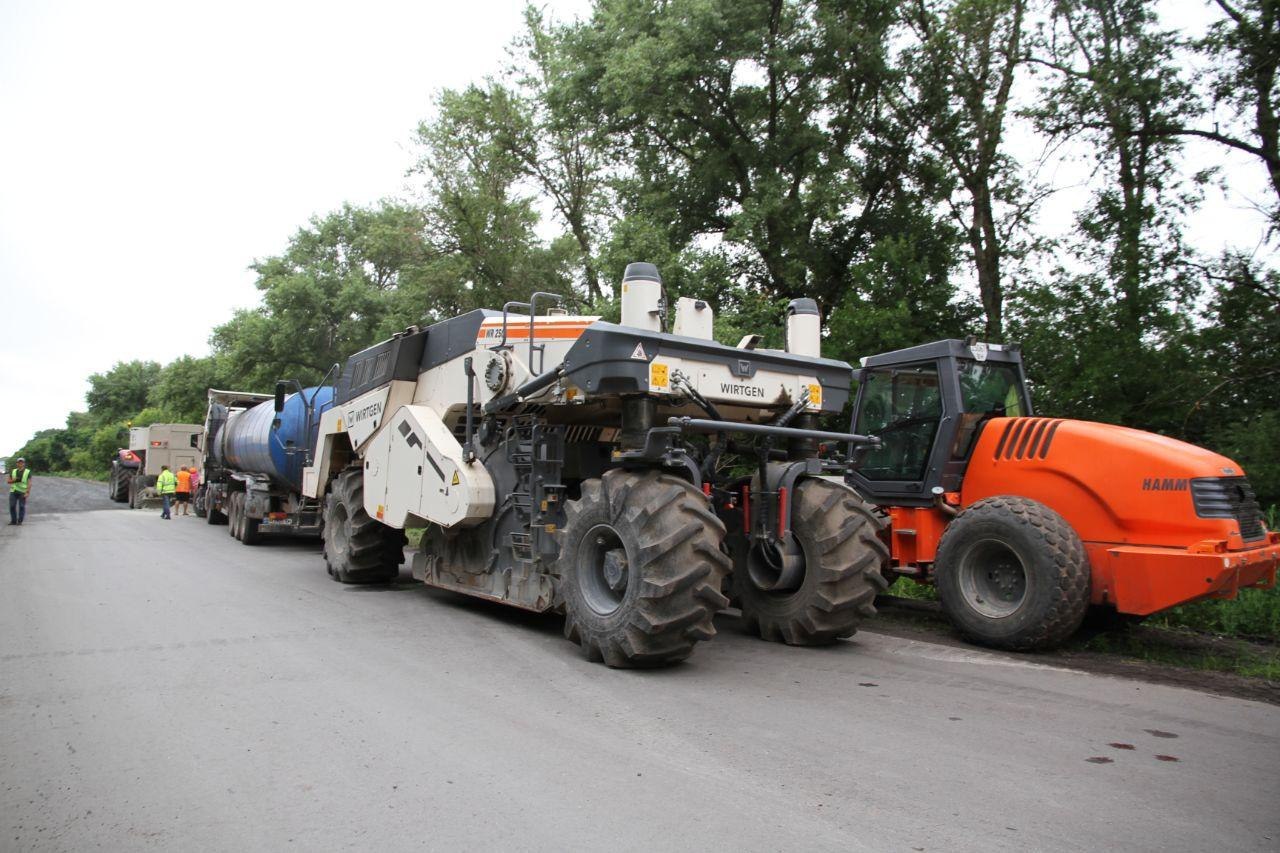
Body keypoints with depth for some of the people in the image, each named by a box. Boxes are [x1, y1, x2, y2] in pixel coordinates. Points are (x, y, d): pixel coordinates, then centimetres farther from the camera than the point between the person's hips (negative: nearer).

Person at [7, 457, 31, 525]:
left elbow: (29, 483, -3)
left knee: (21, 507, -2)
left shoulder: (28, 472, 2)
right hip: (13, 491, 3)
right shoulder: (13, 471, 12)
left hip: (22, 492, -3)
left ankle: (20, 521, 5)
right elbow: (8, 481, 14)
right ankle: (13, 520, 9)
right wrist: (13, 480, -9)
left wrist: (28, 492, -12)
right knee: (12, 506, 0)